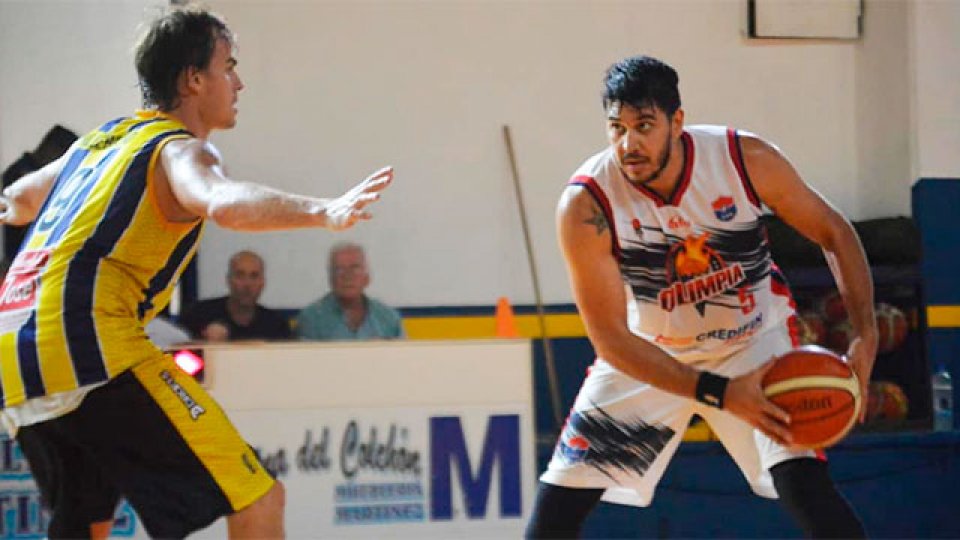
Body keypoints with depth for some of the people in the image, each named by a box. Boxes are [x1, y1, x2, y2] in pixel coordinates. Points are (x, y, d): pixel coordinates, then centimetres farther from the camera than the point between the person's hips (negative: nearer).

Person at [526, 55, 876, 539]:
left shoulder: (746, 159, -22)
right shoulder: (585, 205, -26)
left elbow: (833, 232, -7)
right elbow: (610, 339, -25)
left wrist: (865, 335, -22)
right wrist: (720, 394, -35)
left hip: (754, 338, 0)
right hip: (648, 353, 0)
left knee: (805, 486, -20)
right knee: (558, 501, -5)